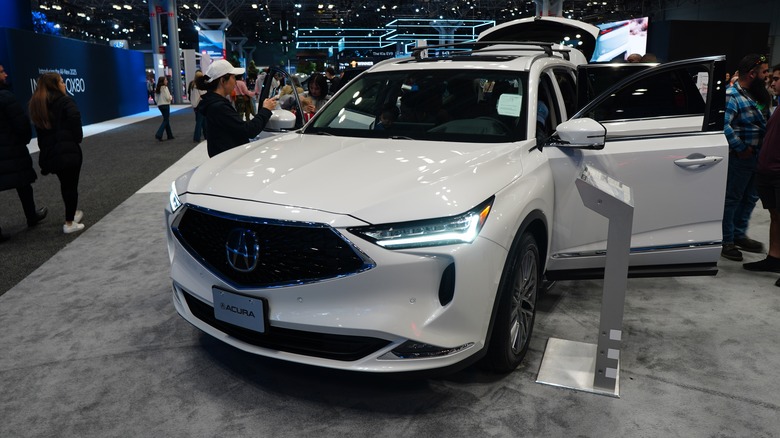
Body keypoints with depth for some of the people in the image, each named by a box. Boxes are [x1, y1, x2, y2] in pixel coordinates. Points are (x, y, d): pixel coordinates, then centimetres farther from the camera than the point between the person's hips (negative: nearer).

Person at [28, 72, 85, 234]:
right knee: (71, 184, 0)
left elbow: (39, 127, 14)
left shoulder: (37, 104, 16)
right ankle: (70, 223, 1)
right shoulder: (64, 101, -6)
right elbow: (75, 120, -21)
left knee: (65, 184, 20)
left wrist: (45, 149, 13)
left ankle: (73, 213, 34)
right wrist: (77, 137, -6)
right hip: (68, 149, -7)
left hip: (49, 152, 7)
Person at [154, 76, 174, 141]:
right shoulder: (165, 87, -12)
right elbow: (168, 97, -17)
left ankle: (170, 135, 17)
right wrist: (171, 98, 5)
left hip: (160, 105, 8)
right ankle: (158, 135, -16)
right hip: (165, 105, -8)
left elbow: (157, 98, 14)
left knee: (166, 120, 14)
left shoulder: (158, 88, 12)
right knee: (165, 120, -5)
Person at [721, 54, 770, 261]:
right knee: (731, 199, 1)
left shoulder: (752, 94, 14)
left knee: (750, 197, 19)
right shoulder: (731, 95, -17)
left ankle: (739, 235, 34)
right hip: (739, 157, -10)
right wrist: (741, 148, -22)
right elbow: (723, 125, -29)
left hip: (755, 156, 10)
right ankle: (725, 242, 12)